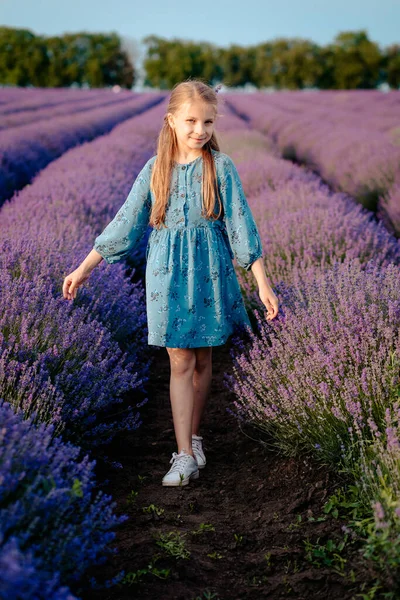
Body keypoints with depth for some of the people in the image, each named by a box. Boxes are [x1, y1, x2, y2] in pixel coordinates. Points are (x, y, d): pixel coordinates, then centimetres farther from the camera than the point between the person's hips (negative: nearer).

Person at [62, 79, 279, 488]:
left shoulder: (220, 167, -4)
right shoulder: (155, 169, 0)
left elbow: (241, 224, -5)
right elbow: (125, 222, 3)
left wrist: (263, 283, -8)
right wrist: (84, 268, 3)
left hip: (210, 272, 0)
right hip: (168, 273, 1)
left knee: (202, 360, 9)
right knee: (180, 362, -1)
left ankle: (193, 436, 28)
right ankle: (185, 456, 1)